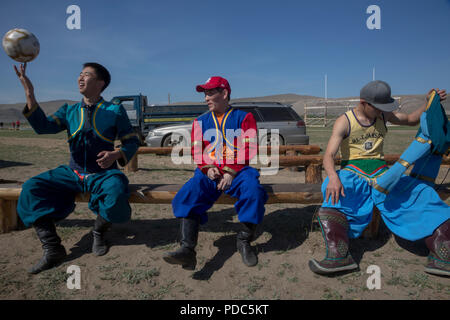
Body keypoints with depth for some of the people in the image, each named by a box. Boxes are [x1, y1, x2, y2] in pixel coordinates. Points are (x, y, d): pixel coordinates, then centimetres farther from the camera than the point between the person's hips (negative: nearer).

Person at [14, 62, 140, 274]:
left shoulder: (115, 111, 1)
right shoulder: (69, 111, 11)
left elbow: (131, 141, 1)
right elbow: (44, 126, -6)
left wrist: (116, 155, -19)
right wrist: (30, 96, -16)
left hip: (103, 174, -4)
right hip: (72, 174, 4)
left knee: (117, 193, -35)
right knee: (31, 189, -14)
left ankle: (99, 232, -2)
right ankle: (52, 250, -13)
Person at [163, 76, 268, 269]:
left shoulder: (244, 118, 8)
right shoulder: (200, 121, 19)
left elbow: (249, 149, -1)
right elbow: (196, 151, 14)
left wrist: (231, 172, -14)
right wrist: (207, 168, -8)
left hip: (237, 171, -2)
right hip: (209, 172, 3)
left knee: (253, 190, -32)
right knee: (188, 194, -26)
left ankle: (244, 242, -12)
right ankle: (187, 250, -32)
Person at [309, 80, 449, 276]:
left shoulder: (383, 115, 9)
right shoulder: (345, 122, -6)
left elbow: (412, 120, 27)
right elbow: (329, 155, -16)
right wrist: (333, 177, -38)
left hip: (381, 172, 5)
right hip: (352, 172, -4)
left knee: (423, 193, -17)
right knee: (334, 194, -37)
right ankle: (339, 255, -43)